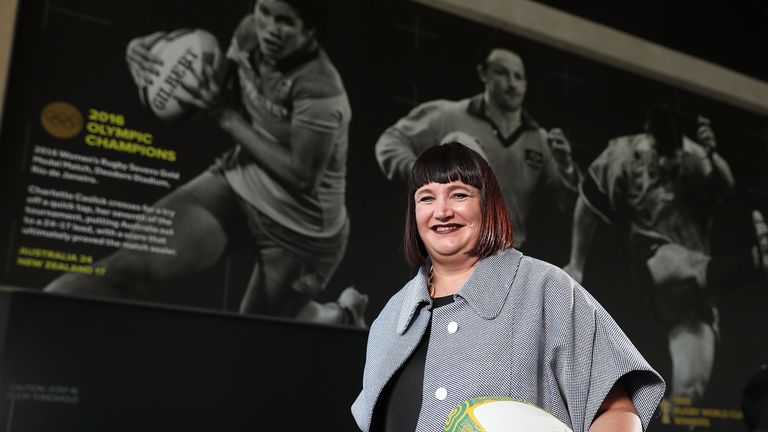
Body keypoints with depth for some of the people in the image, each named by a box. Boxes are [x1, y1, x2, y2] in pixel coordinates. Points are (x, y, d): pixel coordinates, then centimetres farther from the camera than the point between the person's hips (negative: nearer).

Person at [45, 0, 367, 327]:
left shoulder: (320, 91, -30)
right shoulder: (250, 33, -10)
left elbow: (300, 177, -27)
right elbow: (216, 84, 8)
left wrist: (227, 117, -28)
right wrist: (147, 52, -12)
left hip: (301, 232, -5)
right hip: (237, 184, 5)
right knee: (134, 259, -17)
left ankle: (339, 319, 45)